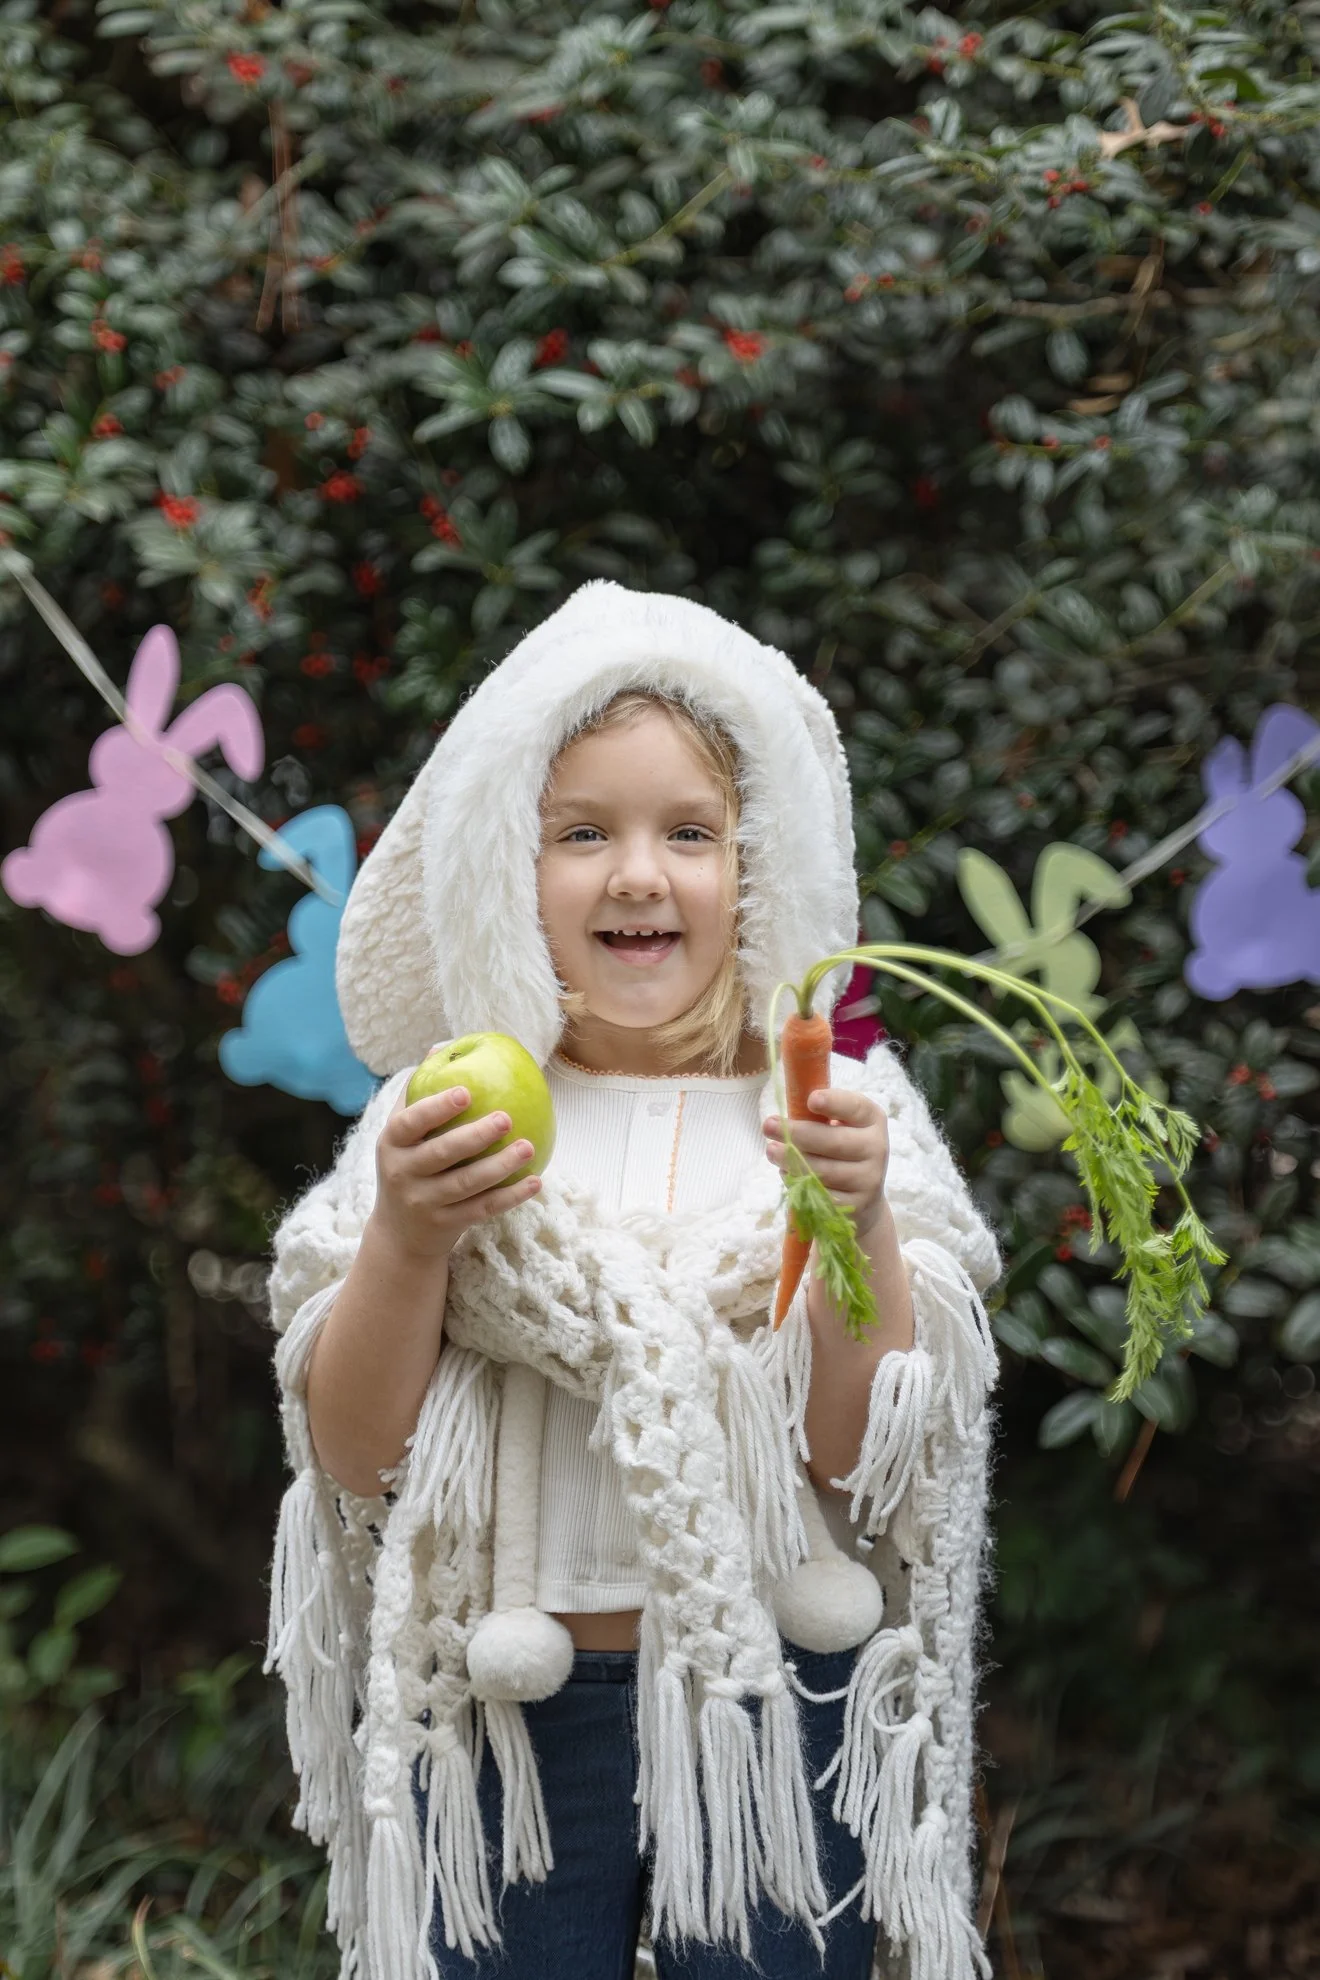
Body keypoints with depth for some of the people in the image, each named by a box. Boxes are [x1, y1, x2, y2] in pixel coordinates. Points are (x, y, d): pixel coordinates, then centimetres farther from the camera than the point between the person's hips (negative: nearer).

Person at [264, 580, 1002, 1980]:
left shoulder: (830, 1108, 0)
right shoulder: (447, 1119, 1)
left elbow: (865, 1455, -5)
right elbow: (358, 1462, -2)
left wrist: (861, 1230, -20)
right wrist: (406, 1241, -17)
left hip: (782, 1705, 0)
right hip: (508, 1713, 0)